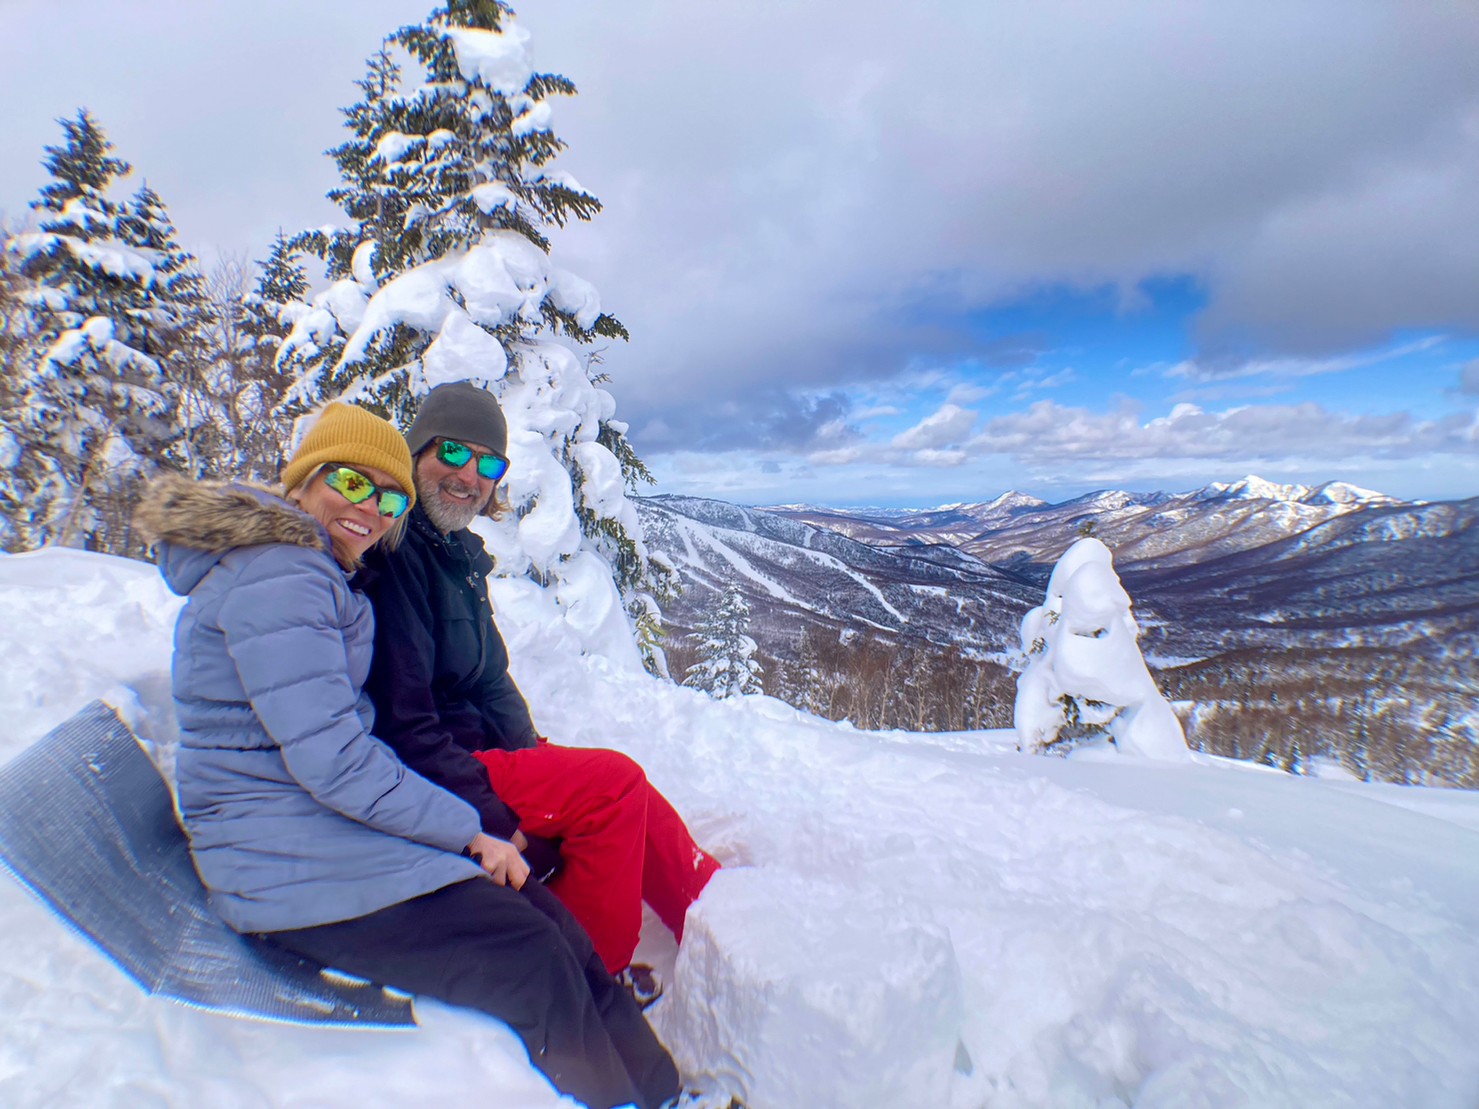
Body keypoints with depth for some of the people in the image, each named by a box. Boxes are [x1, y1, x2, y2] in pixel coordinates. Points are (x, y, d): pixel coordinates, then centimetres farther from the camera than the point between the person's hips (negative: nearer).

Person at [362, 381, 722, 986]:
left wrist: (535, 760, 0)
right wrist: (491, 819, -21)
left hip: (476, 748, 8)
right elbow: (401, 720, -23)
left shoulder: (459, 554, 11)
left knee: (627, 791, 0)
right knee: (613, 781, -16)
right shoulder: (393, 554, -18)